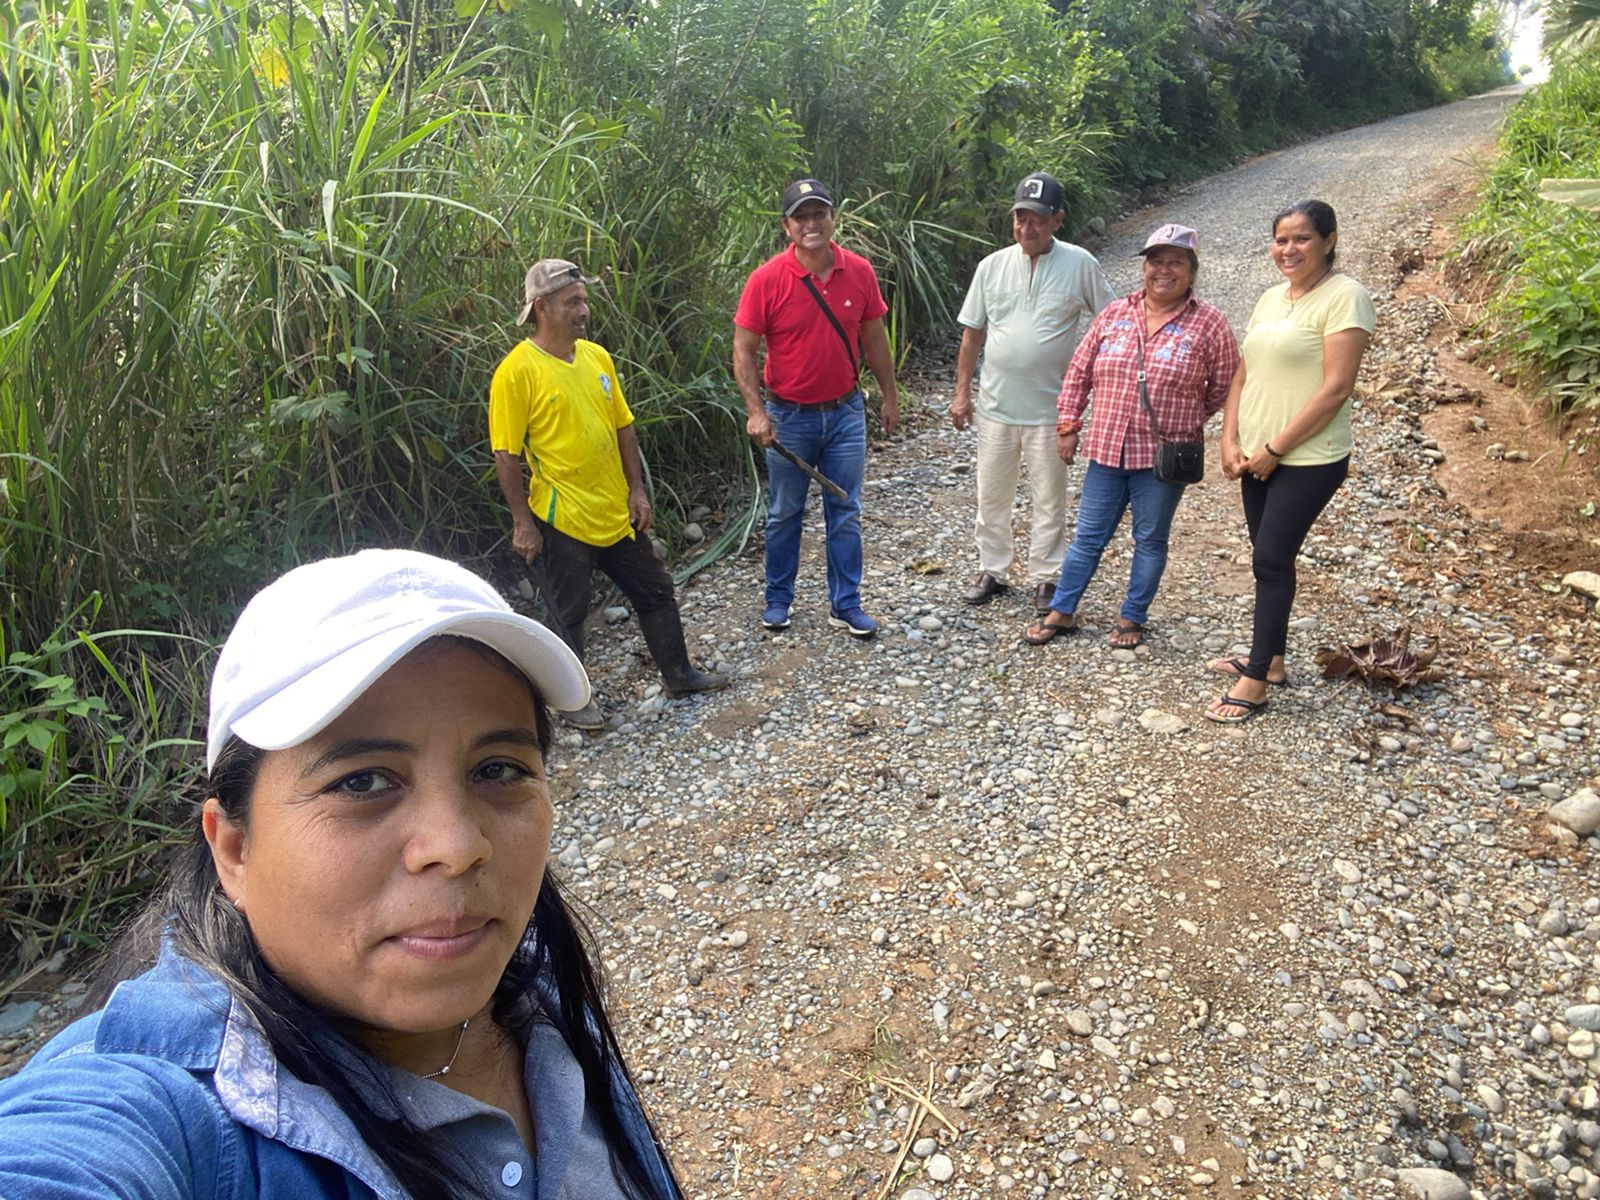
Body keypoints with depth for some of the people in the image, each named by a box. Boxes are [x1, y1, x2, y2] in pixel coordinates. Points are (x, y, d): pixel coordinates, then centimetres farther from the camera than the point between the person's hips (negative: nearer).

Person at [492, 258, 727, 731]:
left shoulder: (597, 357, 5)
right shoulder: (516, 372, -15)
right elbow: (506, 455, -13)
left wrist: (636, 489, 7)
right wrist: (522, 522, -13)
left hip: (616, 512, 7)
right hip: (561, 519, -6)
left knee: (655, 592, 16)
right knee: (568, 614, 8)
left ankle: (678, 674, 34)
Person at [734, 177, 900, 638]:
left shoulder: (859, 271, -3)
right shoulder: (767, 279, -12)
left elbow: (874, 338, 8)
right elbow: (743, 350, -9)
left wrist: (889, 397, 12)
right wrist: (756, 411, -17)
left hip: (846, 411, 2)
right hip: (789, 415, -2)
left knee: (845, 513, 8)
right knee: (784, 513, 11)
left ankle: (845, 605, 20)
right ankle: (778, 599, 27)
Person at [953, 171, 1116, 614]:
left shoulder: (1079, 264, -6)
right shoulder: (992, 265, 2)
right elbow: (972, 333, 8)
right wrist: (962, 393, 7)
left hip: (1051, 408, -2)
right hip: (995, 406, 3)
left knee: (1049, 499, 8)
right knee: (991, 495, 12)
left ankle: (1046, 578, 22)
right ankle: (991, 571, 27)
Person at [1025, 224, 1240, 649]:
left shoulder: (1209, 323, -5)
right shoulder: (1115, 314, 4)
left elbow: (1225, 386, 1)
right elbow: (1079, 371, 9)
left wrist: (1183, 419, 3)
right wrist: (1068, 425, 6)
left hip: (1163, 455, -2)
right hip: (1107, 449, 3)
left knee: (1150, 541, 11)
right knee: (1088, 536, 11)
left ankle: (1132, 618, 26)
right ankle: (1061, 612, 22)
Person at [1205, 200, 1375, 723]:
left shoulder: (1344, 297, -12)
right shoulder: (1272, 298, 12)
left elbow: (1336, 389, -18)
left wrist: (1274, 448, -16)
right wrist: (1230, 440, 0)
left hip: (1308, 459, -7)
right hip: (1256, 456, 7)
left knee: (1271, 559, -6)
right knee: (1269, 559, 14)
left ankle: (1256, 681, 3)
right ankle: (1270, 658, 28)